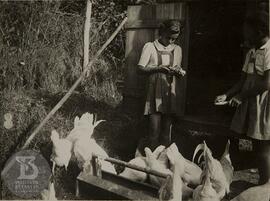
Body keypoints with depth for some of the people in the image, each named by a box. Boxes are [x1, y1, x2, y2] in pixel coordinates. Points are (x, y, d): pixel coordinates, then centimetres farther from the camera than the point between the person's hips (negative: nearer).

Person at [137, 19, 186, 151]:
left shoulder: (177, 49, 14)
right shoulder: (150, 47, 1)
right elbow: (140, 68, -4)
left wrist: (179, 72, -4)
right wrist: (158, 68, -19)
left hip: (170, 94, 4)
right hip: (154, 93, -3)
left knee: (167, 131, 6)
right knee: (154, 129, -7)